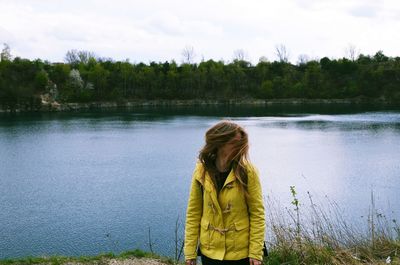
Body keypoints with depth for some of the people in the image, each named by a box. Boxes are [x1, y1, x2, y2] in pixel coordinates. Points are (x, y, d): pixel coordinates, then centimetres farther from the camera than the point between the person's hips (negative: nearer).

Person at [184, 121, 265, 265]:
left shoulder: (247, 172, -11)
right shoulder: (201, 172, -5)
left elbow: (257, 214, -9)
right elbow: (193, 214, -1)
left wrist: (255, 252, -13)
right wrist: (190, 252, -2)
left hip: (240, 253, -2)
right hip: (210, 252, 2)